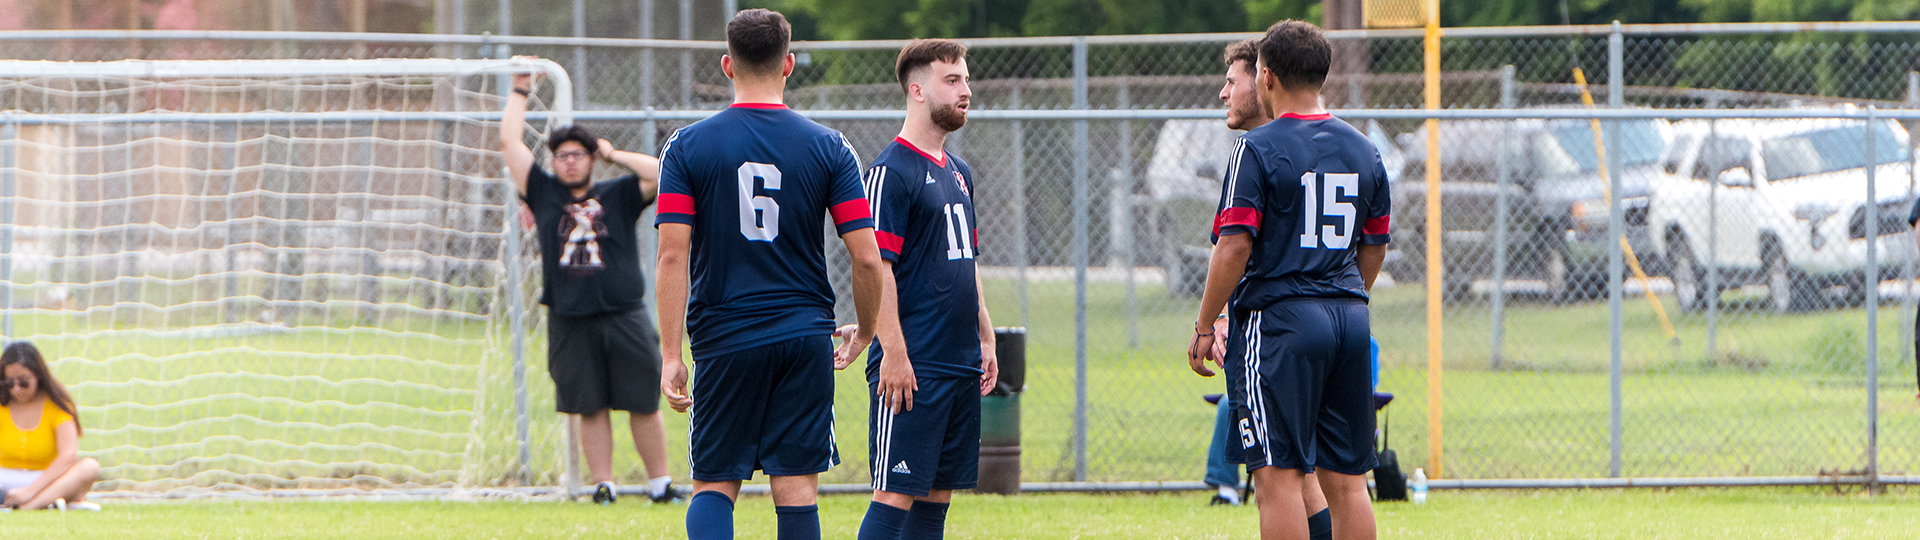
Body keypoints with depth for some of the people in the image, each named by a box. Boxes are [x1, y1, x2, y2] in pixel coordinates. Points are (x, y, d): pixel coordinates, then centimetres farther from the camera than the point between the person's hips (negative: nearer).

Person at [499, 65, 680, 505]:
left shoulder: (618, 196, 9)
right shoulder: (544, 193, 11)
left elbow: (666, 174, -4)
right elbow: (510, 142, 10)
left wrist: (615, 155, 3)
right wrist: (520, 90, 15)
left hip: (624, 317, -1)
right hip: (570, 321, 1)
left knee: (644, 404, 1)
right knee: (590, 408, 1)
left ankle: (660, 484, 7)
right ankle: (602, 484, 6)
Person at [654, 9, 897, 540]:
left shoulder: (687, 147, -2)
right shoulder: (829, 148, 0)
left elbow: (672, 255, -8)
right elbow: (867, 258, -3)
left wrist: (671, 354, -6)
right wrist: (864, 335, 14)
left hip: (723, 338, 0)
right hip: (805, 337, 0)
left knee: (714, 485, 6)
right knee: (797, 487, 2)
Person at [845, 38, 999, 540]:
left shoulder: (959, 172, 17)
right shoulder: (892, 170, -10)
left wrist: (985, 338, 19)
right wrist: (893, 355, -20)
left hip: (962, 364, 8)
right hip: (914, 366, -8)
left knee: (938, 495, 8)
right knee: (896, 494, -11)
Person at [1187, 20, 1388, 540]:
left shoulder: (1258, 148, -8)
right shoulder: (1363, 150, 12)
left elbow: (1234, 248, -12)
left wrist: (1204, 327, -4)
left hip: (1280, 321, -6)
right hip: (1349, 320, 6)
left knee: (1279, 477, -6)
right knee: (1346, 480, 8)